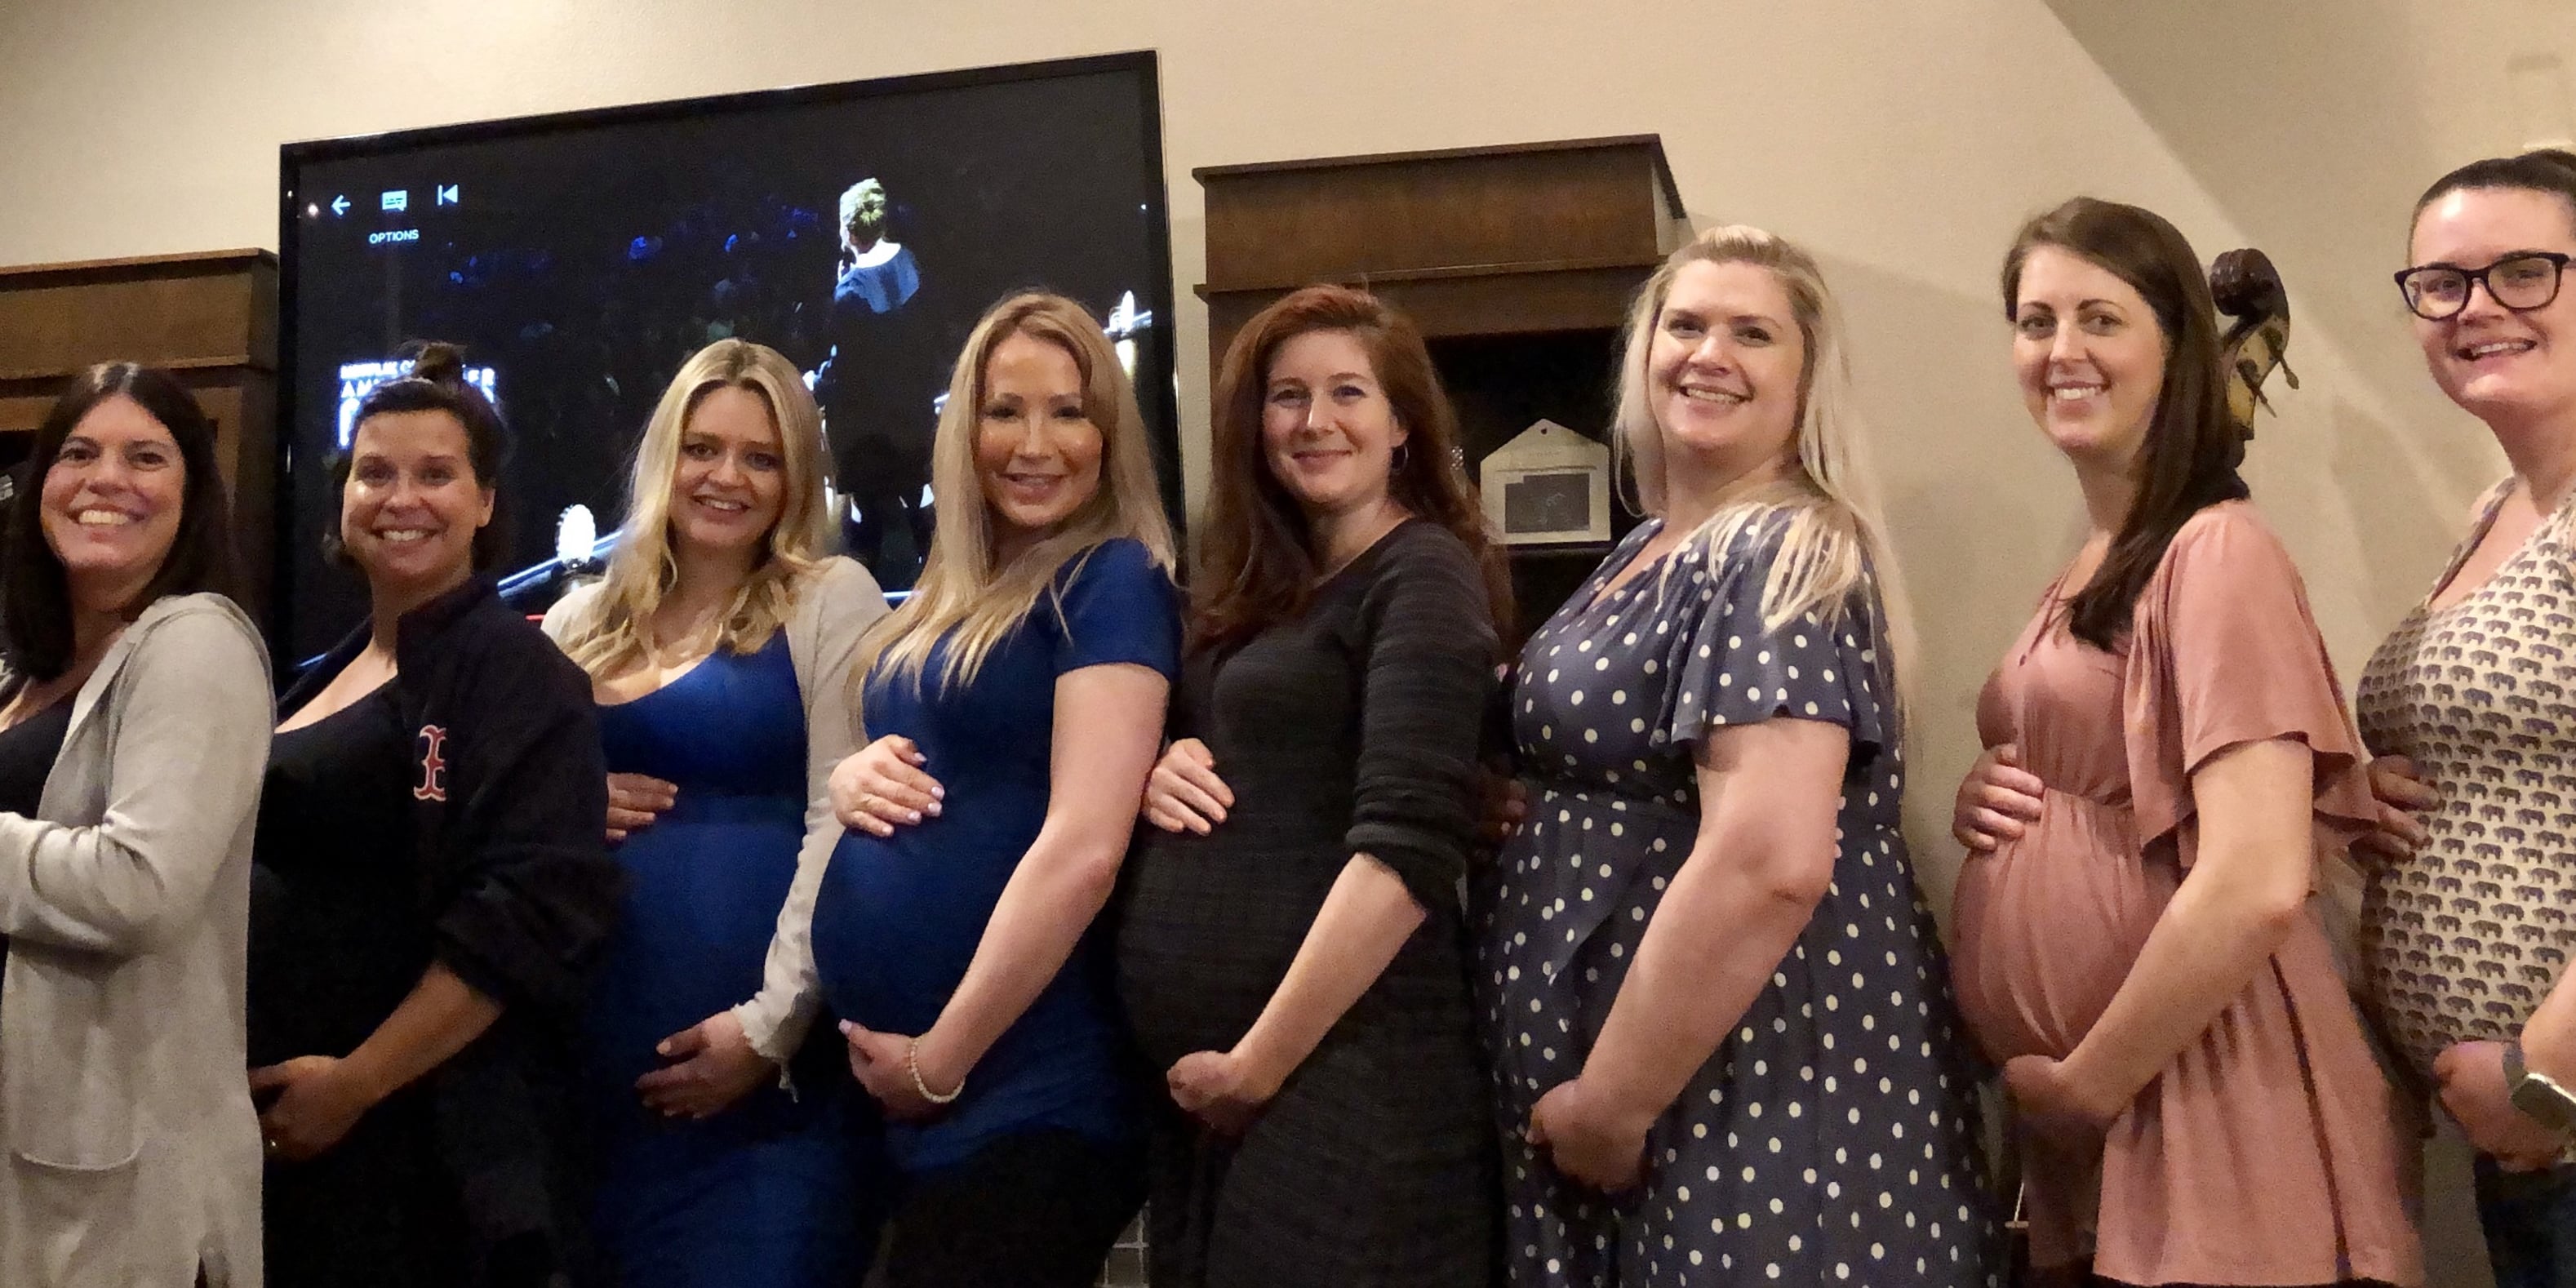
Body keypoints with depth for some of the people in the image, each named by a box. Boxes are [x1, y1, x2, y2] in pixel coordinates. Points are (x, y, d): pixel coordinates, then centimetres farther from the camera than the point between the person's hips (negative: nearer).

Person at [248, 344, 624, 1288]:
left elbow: (532, 912, -21)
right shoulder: (328, 678, 13)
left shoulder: (518, 674, -11)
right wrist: (264, 1088, 10)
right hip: (281, 1120, 8)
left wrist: (357, 1083, -20)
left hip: (424, 1138, -7)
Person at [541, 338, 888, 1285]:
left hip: (763, 1047, -4)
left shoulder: (830, 600, -1)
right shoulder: (584, 618, 13)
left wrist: (772, 1024, -14)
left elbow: (842, 824, -8)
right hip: (602, 1041, 5)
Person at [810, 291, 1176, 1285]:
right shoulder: (945, 595, 12)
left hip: (1017, 1091, -8)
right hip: (878, 1077, 8)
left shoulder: (1112, 579, -11)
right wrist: (852, 778, -2)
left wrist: (941, 1060, -16)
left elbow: (1085, 848, -19)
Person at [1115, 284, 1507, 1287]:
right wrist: (1156, 771, 0)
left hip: (1335, 1068, -8)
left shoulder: (1423, 578, -9)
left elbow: (1406, 850, -20)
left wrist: (1258, 1062, -19)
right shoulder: (1259, 586, 14)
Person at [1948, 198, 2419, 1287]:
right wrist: (1990, 801, 1)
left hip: (2193, 1112, -8)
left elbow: (2257, 884, -23)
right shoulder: (2089, 569, 11)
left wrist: (2087, 1081, -13)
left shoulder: (2217, 551, -15)